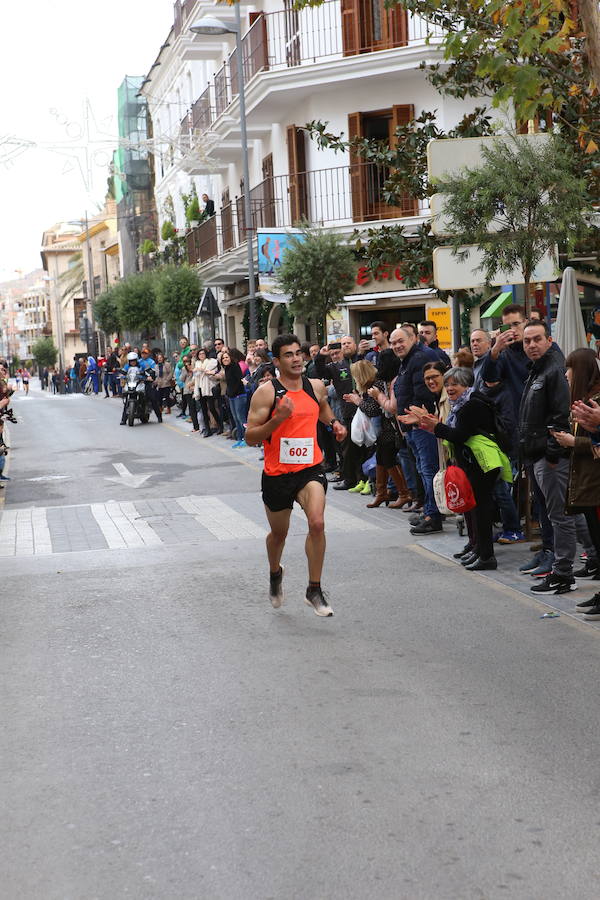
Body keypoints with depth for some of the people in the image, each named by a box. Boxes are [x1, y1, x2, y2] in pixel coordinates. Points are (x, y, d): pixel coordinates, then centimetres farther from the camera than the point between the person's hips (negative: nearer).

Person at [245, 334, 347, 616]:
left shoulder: (316, 387, 2)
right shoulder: (266, 392, -12)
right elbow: (250, 437, -14)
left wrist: (334, 423, 6)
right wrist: (278, 419, -27)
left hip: (310, 468, 2)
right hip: (277, 473, -1)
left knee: (317, 523, -22)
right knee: (278, 533, 16)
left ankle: (314, 590, -8)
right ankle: (275, 574, 50)